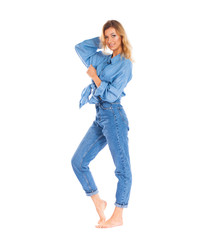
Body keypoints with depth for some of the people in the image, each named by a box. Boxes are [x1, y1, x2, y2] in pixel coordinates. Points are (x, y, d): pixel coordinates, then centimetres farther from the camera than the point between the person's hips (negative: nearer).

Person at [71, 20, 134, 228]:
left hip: (113, 116, -8)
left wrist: (95, 77, -4)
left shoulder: (125, 64, -6)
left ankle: (118, 217, 4)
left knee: (122, 168, -1)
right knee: (78, 161, 8)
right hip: (100, 118, 8)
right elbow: (80, 47, 25)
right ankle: (98, 202, 19)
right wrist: (101, 40, 18)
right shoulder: (102, 59, 15)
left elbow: (111, 94, -14)